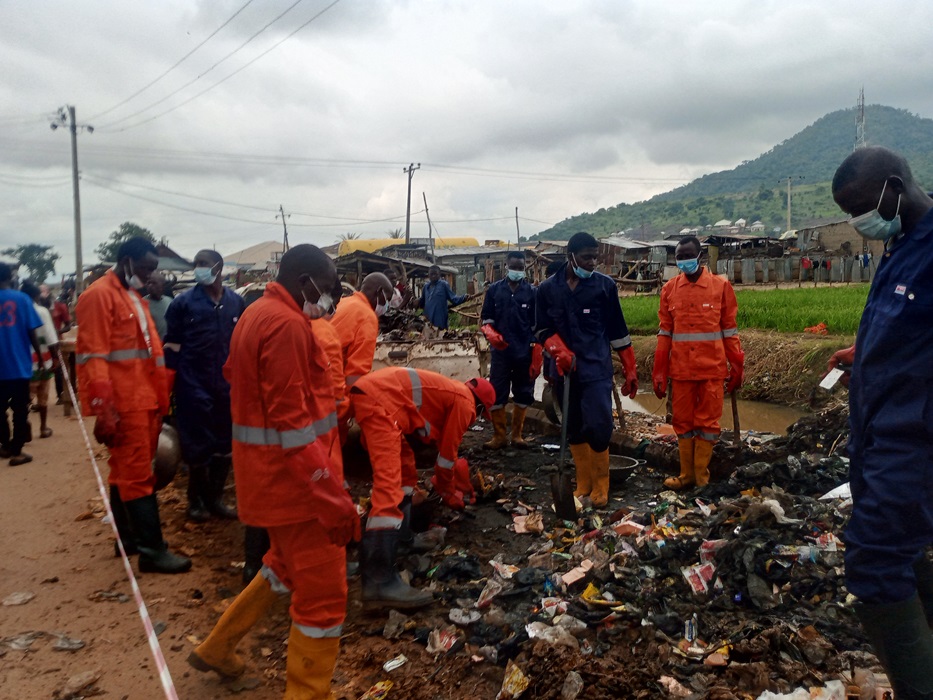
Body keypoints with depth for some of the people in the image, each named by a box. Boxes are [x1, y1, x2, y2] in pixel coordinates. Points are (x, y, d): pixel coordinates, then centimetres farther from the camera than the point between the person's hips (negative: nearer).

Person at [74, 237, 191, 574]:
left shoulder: (134, 297, 18)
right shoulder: (99, 296, -11)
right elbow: (92, 357, -18)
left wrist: (159, 397, 18)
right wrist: (104, 409, -22)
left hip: (144, 398, 9)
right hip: (123, 403, -9)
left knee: (127, 471, 17)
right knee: (138, 474, -5)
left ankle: (130, 536, 28)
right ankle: (151, 549, 0)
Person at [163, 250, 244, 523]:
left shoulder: (236, 301, 5)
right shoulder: (184, 302, -4)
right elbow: (171, 343, 0)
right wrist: (173, 377, -4)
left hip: (228, 383, 3)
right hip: (194, 384, -3)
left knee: (225, 443, 11)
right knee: (198, 444, 5)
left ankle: (215, 497, 27)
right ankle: (196, 499, 24)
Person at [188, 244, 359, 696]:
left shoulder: (256, 313, 10)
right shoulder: (288, 324, -21)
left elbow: (235, 376, 22)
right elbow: (293, 422, -26)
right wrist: (334, 498, -25)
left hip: (267, 470, 10)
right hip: (291, 475, -10)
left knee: (287, 567, 27)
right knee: (323, 592, 1)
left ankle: (216, 648, 41)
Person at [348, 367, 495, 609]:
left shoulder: (452, 392, 32)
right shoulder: (465, 402, 6)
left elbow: (442, 443, 42)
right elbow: (448, 451, 10)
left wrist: (449, 484, 52)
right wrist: (448, 493, 26)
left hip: (367, 393, 11)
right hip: (379, 401, -11)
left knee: (404, 475, 21)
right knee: (389, 484, -18)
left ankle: (399, 538, 26)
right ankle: (379, 581, -23)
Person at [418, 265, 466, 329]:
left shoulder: (443, 284, -2)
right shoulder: (426, 286, 14)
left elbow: (453, 298, -6)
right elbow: (422, 302, 24)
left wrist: (464, 297, -21)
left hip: (440, 320, -5)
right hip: (427, 320, 5)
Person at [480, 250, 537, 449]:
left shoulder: (532, 292, 3)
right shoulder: (494, 290, 4)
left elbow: (537, 325, 3)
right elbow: (486, 319, 10)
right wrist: (490, 333, -12)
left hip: (525, 353, 0)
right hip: (500, 351, 0)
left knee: (523, 394, 9)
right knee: (496, 394, -1)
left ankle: (517, 435, 22)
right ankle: (499, 436, 10)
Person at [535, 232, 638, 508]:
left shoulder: (605, 285, 0)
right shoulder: (548, 289, 3)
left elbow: (618, 330, 4)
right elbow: (542, 329, 7)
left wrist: (629, 370, 5)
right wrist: (559, 351, -13)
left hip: (597, 369, -2)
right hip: (565, 370, 2)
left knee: (598, 425, -13)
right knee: (574, 428, 10)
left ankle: (600, 484, 8)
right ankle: (583, 483, 25)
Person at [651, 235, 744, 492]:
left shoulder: (720, 286, -2)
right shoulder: (670, 289, 4)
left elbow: (729, 329, 3)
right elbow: (665, 332, 6)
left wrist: (737, 365, 1)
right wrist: (659, 372, 3)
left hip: (711, 367, -2)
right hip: (681, 368, 2)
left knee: (708, 421, 6)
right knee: (683, 421, 10)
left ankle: (701, 476, 17)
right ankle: (687, 474, 22)